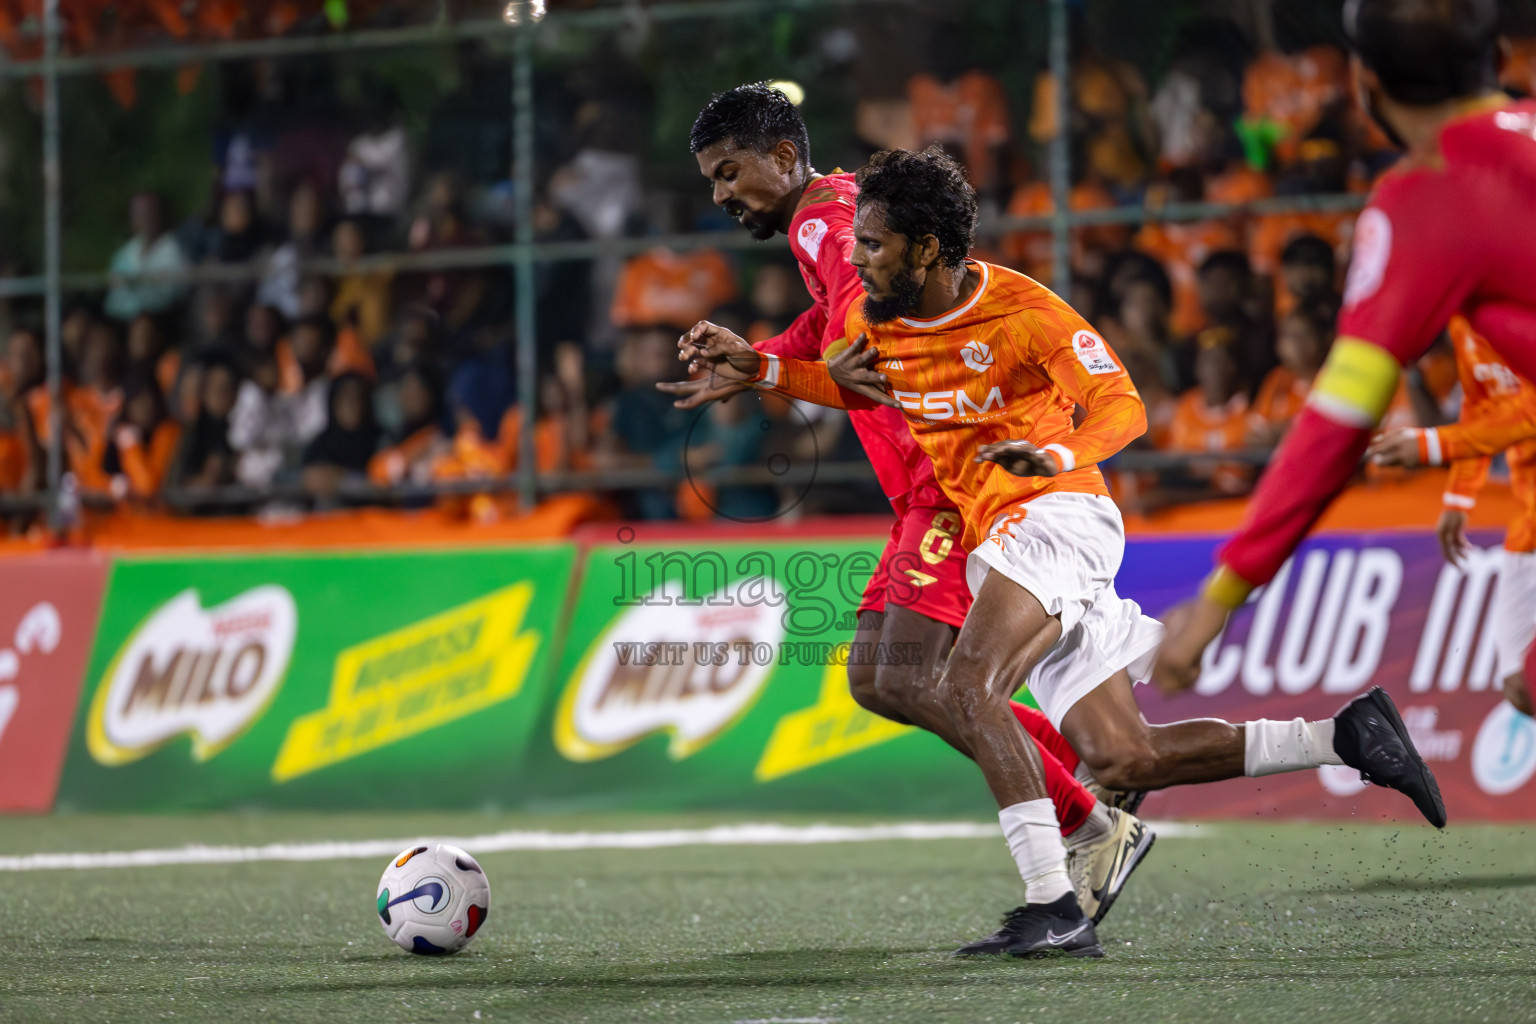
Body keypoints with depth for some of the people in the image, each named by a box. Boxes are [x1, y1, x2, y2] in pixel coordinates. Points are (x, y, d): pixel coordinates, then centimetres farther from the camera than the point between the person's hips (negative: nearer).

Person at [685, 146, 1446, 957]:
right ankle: (1342, 736, 14)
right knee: (1121, 760, 5)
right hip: (995, 542, 8)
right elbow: (857, 387, 29)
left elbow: (1122, 408, -18)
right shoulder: (876, 318, 7)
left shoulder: (1022, 312, -14)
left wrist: (1053, 455, -38)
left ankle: (1052, 909, -30)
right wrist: (756, 367, 14)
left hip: (1055, 517, -8)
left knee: (962, 691, -28)